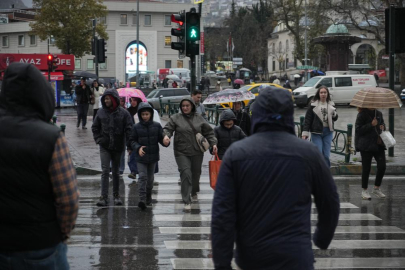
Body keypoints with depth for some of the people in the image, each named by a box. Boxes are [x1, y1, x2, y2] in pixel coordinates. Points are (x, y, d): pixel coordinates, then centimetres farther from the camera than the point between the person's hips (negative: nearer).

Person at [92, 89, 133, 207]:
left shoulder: (123, 113, -4)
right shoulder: (101, 112, 2)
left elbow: (129, 128, -2)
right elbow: (95, 127, 12)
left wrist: (128, 142, -9)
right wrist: (98, 139, 1)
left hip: (118, 146, 0)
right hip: (105, 146, 0)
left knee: (116, 172, 12)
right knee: (105, 171, -8)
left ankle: (116, 195, 25)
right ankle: (104, 197, -10)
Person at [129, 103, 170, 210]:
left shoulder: (157, 126, 0)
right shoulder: (136, 127, -4)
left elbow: (161, 138, 3)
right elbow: (132, 140, 1)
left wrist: (165, 142, -20)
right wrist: (138, 148, -17)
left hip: (153, 156, 2)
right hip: (141, 157, -2)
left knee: (150, 178, 14)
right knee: (142, 177, -12)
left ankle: (148, 198, 30)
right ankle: (142, 199, -17)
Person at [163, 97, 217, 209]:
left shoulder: (199, 118, 5)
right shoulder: (175, 118, -1)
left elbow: (208, 132, 11)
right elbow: (168, 129, -4)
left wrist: (213, 143, 0)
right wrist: (166, 136, -27)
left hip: (197, 152, 3)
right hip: (182, 152, -3)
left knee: (196, 174, 16)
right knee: (186, 174, -14)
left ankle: (194, 193, 44)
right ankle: (186, 201, -11)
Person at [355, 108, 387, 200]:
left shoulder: (379, 114, 10)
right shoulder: (362, 115, -9)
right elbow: (358, 130, -14)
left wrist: (382, 127, 4)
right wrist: (371, 125, -20)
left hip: (378, 144, 6)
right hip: (366, 146, -6)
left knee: (382, 166, 0)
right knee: (366, 168, 1)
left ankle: (376, 189, 17)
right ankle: (364, 190, 15)